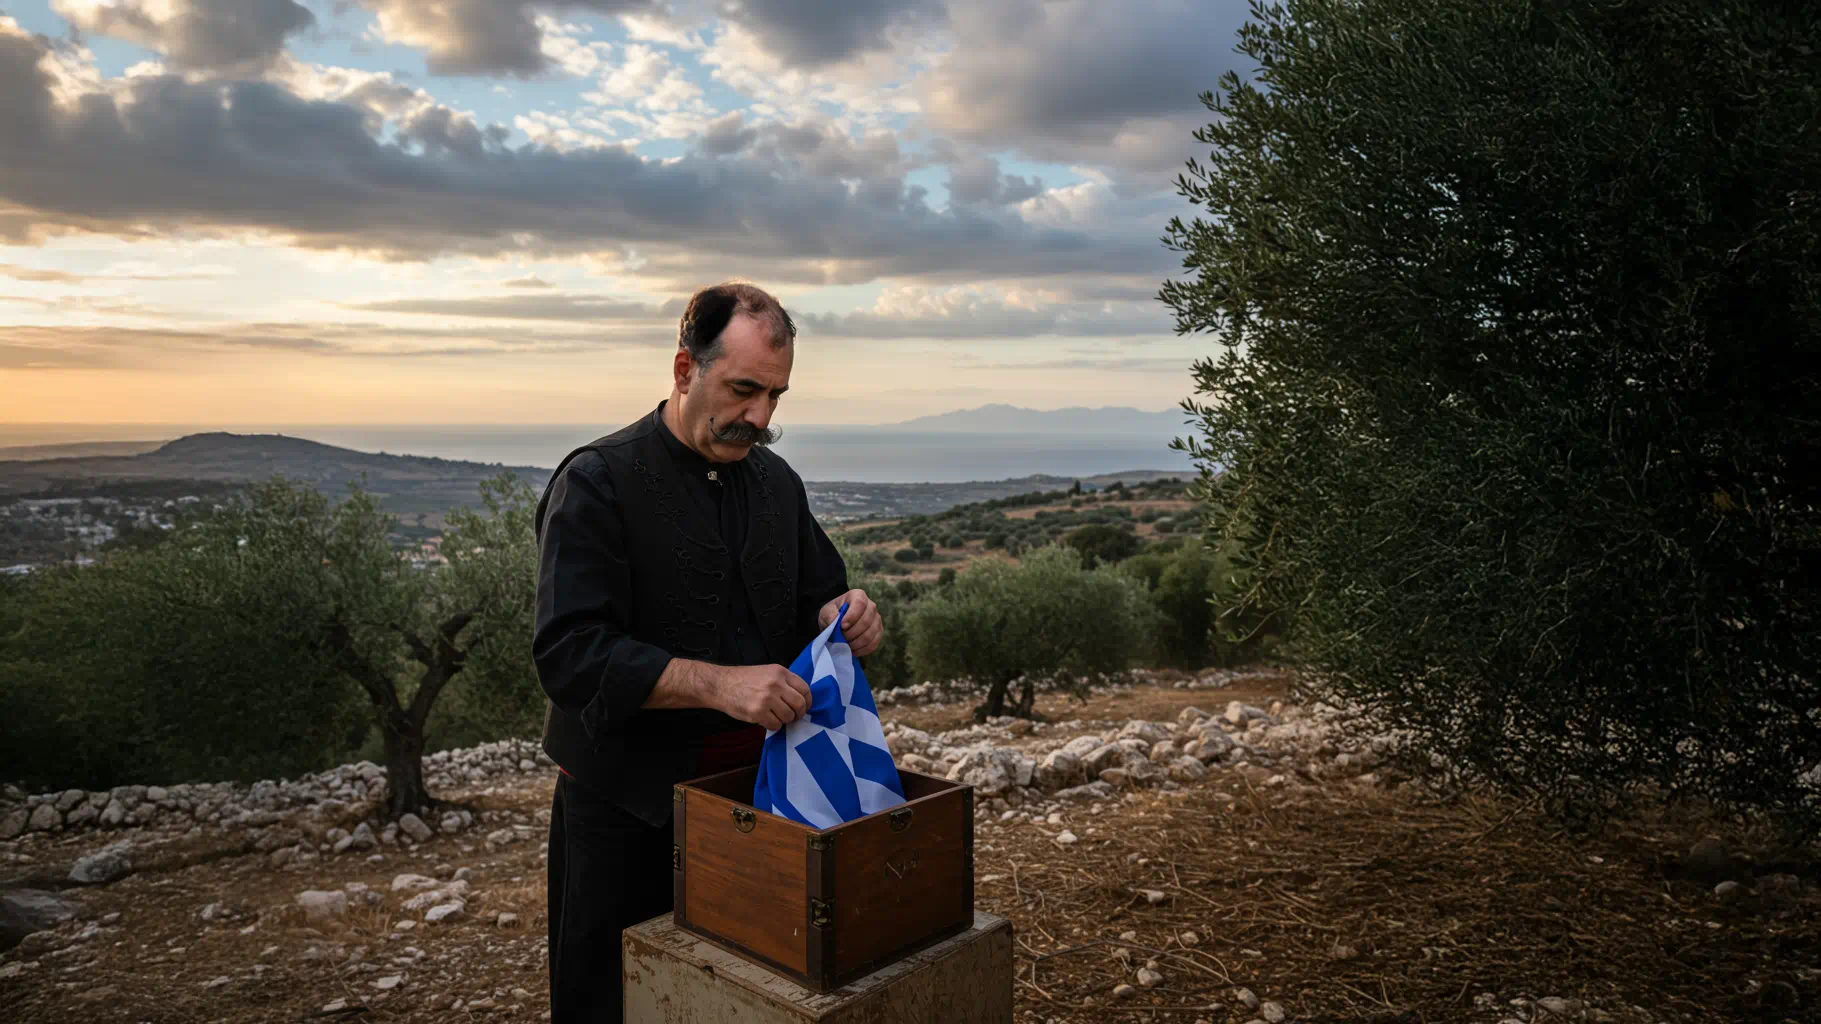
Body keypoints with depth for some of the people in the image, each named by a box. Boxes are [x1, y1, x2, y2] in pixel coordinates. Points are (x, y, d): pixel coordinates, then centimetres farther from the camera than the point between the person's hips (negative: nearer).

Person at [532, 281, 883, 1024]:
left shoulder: (777, 480, 6)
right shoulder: (597, 482, -12)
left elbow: (816, 597, 14)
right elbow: (570, 653, -21)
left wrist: (845, 618, -11)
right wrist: (719, 683, -32)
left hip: (753, 787, 5)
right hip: (628, 800, -5)